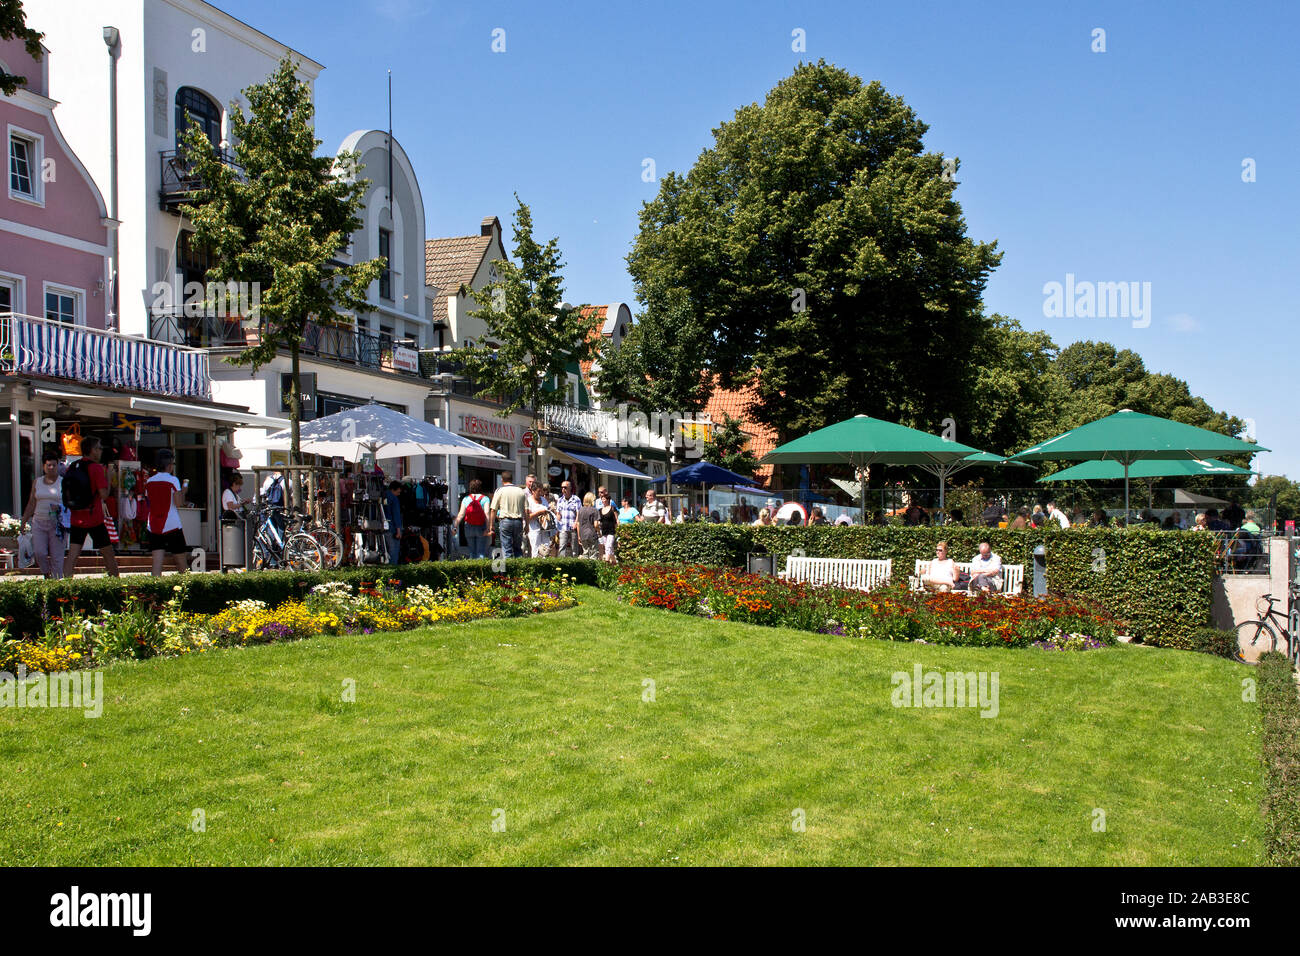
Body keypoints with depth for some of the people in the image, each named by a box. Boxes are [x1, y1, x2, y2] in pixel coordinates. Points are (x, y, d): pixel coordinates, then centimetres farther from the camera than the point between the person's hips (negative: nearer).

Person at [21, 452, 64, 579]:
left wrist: (59, 508, -20)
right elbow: (31, 504, 16)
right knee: (39, 553, -9)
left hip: (56, 523, -2)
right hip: (39, 522, 3)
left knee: (56, 556, -2)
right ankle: (46, 574, 15)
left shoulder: (63, 482, 3)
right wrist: (23, 522, 14)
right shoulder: (37, 482, 12)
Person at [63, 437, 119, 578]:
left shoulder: (72, 467, 6)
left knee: (72, 555, 2)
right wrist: (107, 476, -5)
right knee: (108, 554, 9)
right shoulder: (96, 468, -12)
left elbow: (66, 493, 11)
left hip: (76, 518, 5)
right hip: (94, 519, -5)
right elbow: (104, 494, -16)